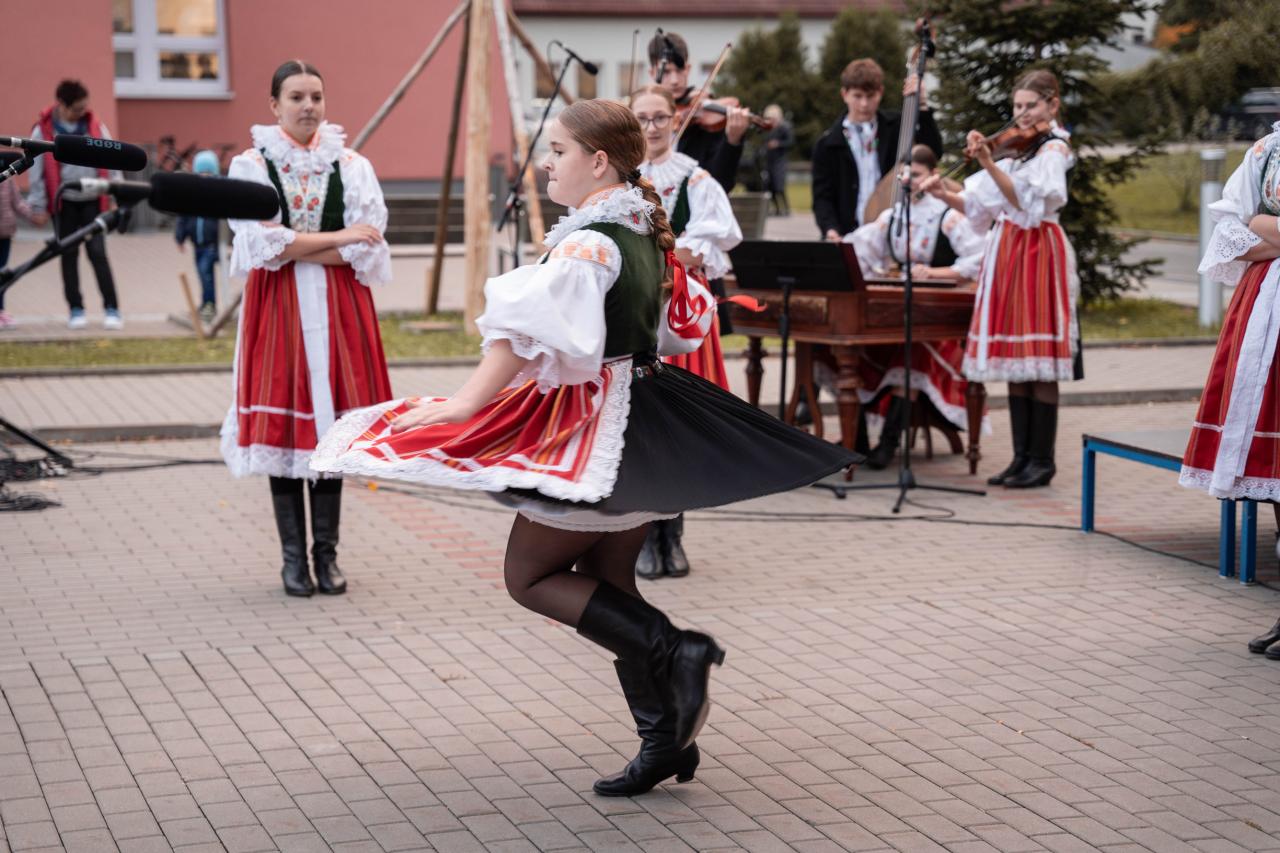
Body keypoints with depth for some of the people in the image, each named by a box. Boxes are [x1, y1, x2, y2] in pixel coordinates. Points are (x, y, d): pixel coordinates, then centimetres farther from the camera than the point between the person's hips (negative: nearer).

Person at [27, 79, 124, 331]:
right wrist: (39, 206, -2)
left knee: (98, 253, -3)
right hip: (63, 201, 0)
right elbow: (37, 171, -2)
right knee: (69, 255, 6)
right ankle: (75, 309, 13)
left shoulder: (95, 126, 0)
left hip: (93, 200, 0)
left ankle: (112, 309, -1)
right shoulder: (43, 131, -6)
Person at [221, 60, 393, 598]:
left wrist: (293, 249, -11)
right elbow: (262, 244, -10)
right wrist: (335, 238, -9)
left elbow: (366, 249, -5)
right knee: (284, 427, -1)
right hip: (278, 310, -1)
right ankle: (294, 556, 8)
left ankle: (326, 554, 10)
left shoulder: (352, 166, 7)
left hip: (339, 309, 1)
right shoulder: (250, 166, 3)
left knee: (333, 425, 2)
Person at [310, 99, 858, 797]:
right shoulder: (645, 232, 11)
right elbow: (684, 322, 24)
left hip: (596, 425, -9)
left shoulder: (590, 241, -18)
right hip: (647, 419, 9)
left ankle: (674, 650, -9)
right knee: (608, 584, 13)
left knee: (529, 575, 1)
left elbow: (526, 331, -30)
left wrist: (464, 404, -31)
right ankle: (664, 738, 11)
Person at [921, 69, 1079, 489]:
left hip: (1038, 253, -8)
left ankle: (1042, 460, 1)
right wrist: (945, 195, -7)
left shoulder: (1053, 149, -7)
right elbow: (979, 204, 10)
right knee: (1015, 360, 8)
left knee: (1039, 362, -5)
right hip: (1006, 250, 8)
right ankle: (1022, 457, 13)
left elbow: (1023, 197, -24)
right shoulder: (1016, 148, 17)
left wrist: (988, 164, -34)